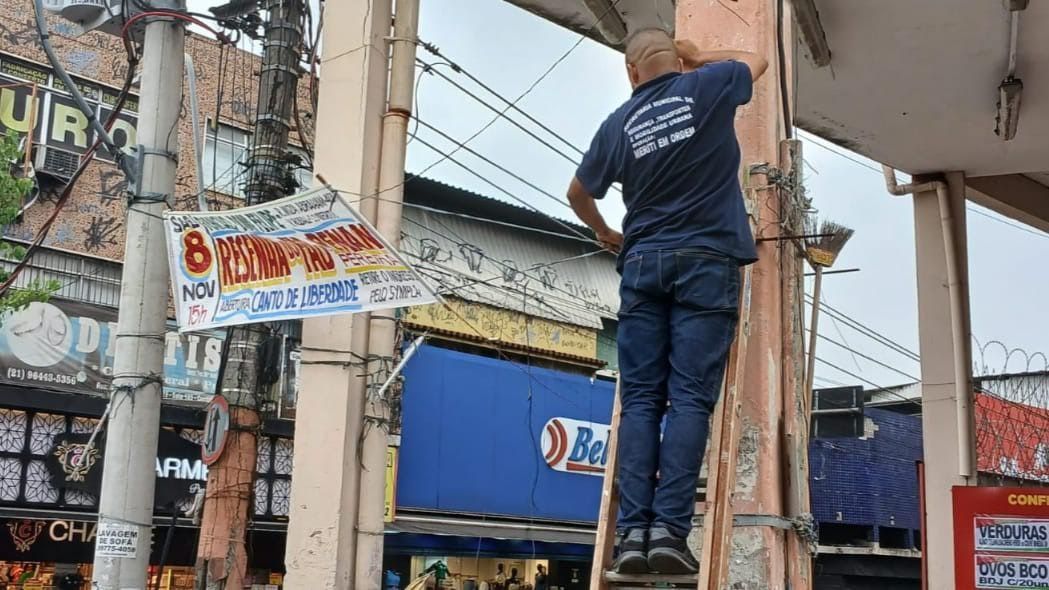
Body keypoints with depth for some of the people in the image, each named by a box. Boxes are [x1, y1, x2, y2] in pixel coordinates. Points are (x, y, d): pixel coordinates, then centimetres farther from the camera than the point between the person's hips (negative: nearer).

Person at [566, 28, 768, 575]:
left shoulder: (618, 123, 9)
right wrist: (698, 57, 35)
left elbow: (578, 193, 21)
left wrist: (605, 234, 38)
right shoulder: (707, 86, 3)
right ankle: (669, 529, -14)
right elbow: (756, 61, 24)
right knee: (689, 398, -6)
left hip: (643, 264, 2)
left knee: (640, 400, 1)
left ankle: (634, 530, -7)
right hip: (705, 262, -2)